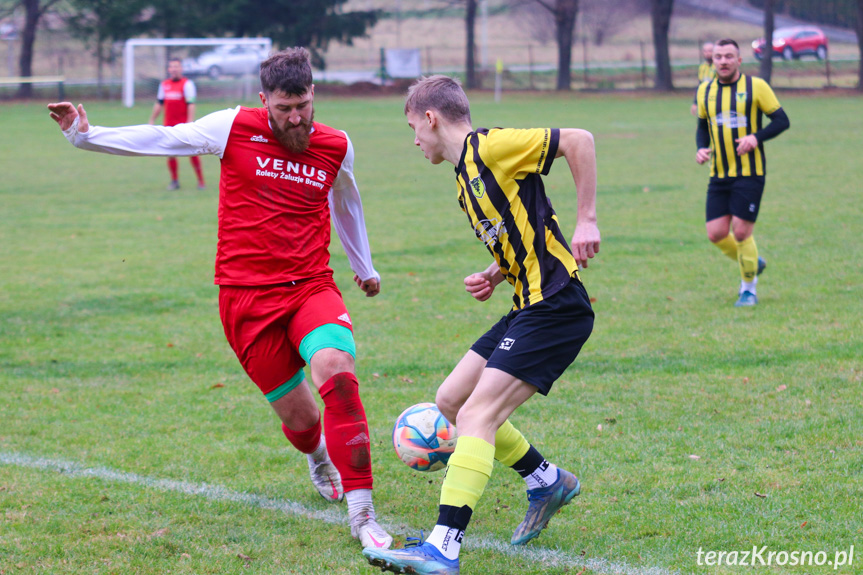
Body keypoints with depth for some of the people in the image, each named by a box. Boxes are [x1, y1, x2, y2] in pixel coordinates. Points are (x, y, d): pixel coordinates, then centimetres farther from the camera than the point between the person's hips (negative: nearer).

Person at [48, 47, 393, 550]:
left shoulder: (336, 146, 5)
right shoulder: (236, 128, -4)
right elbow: (160, 140, 3)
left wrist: (364, 266, 41)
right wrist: (85, 134, -5)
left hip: (312, 287, 1)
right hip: (247, 297, -1)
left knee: (337, 372, -29)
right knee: (300, 419, 2)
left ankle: (362, 514, -25)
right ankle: (319, 458, 44)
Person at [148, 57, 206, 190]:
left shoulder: (187, 84, -5)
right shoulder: (164, 85, 12)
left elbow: (191, 104, -12)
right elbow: (159, 104, 19)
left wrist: (190, 121, -19)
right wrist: (152, 121, 19)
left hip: (184, 125, -5)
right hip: (169, 126, 5)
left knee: (192, 152, -6)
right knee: (170, 154, 3)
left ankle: (201, 181, 1)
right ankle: (174, 181, 14)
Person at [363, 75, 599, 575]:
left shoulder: (490, 147, -10)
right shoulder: (466, 175, 18)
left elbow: (578, 140, -15)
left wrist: (587, 220, -17)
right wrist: (494, 277, 6)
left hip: (556, 307, -10)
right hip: (529, 307, 10)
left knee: (478, 414, -18)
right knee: (451, 399, 14)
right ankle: (546, 481, 27)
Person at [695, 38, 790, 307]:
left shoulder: (756, 86, -5)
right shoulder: (705, 91, 8)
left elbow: (782, 120, -3)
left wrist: (756, 138, -19)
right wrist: (701, 148, 1)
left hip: (749, 172, -5)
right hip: (719, 174, 5)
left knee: (741, 232, -8)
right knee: (716, 233, -1)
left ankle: (748, 288, 13)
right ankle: (752, 263, 28)